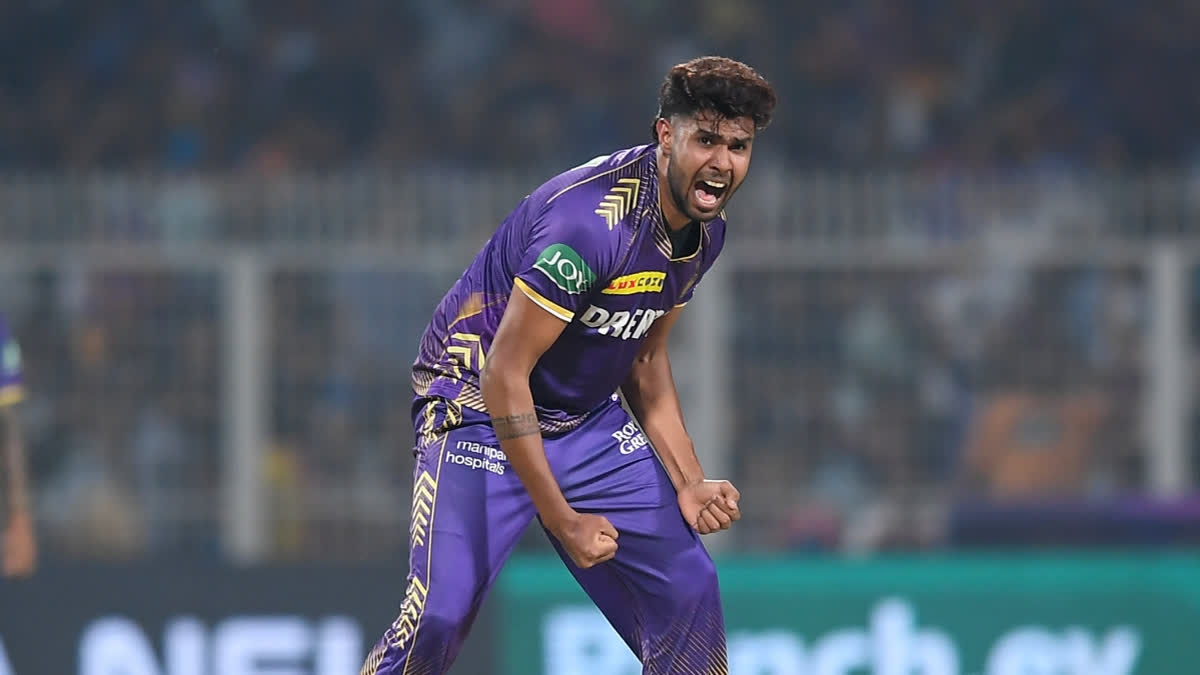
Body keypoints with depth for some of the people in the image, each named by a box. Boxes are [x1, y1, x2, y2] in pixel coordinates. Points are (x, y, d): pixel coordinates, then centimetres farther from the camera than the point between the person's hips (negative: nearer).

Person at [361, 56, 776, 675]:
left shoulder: (704, 229, -1)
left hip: (590, 422, 8)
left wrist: (688, 483, 1)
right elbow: (503, 374, -27)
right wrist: (562, 520, -24)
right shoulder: (592, 221, -29)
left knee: (689, 590, 2)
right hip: (479, 410, -8)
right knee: (442, 611, -23)